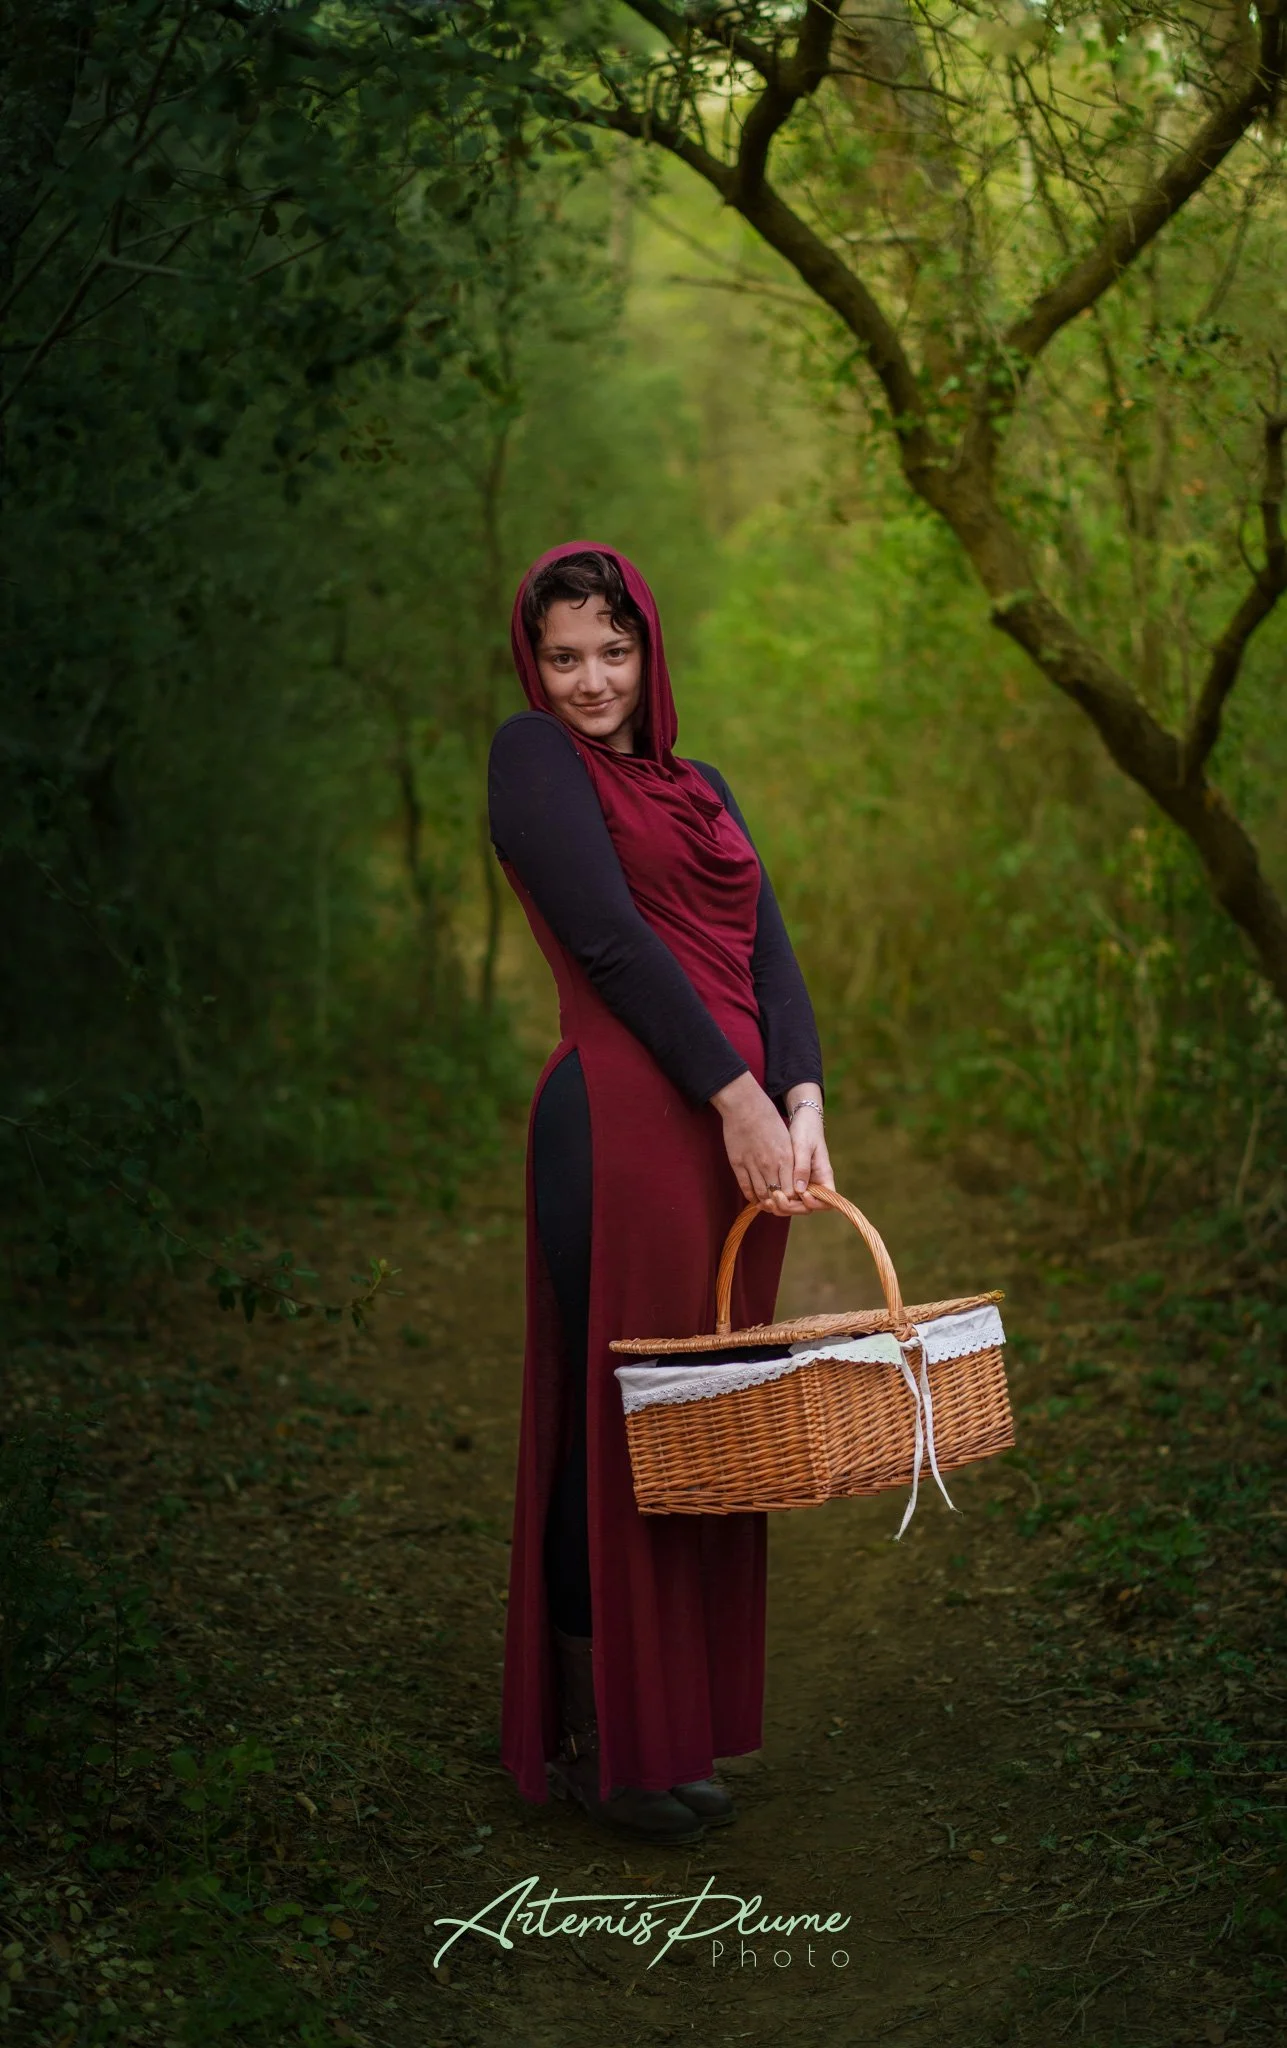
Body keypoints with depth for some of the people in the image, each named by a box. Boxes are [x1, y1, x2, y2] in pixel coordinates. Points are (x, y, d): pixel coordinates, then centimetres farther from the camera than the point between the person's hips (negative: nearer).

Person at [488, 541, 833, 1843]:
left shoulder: (700, 786, 20)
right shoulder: (533, 755, 0)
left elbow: (767, 953, 8)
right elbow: (610, 936, -10)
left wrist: (803, 1104, -8)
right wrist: (737, 1094, -15)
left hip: (741, 1121, 7)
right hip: (623, 1122, -7)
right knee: (618, 1418, -2)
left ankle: (676, 1715, 22)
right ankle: (595, 1742, 10)